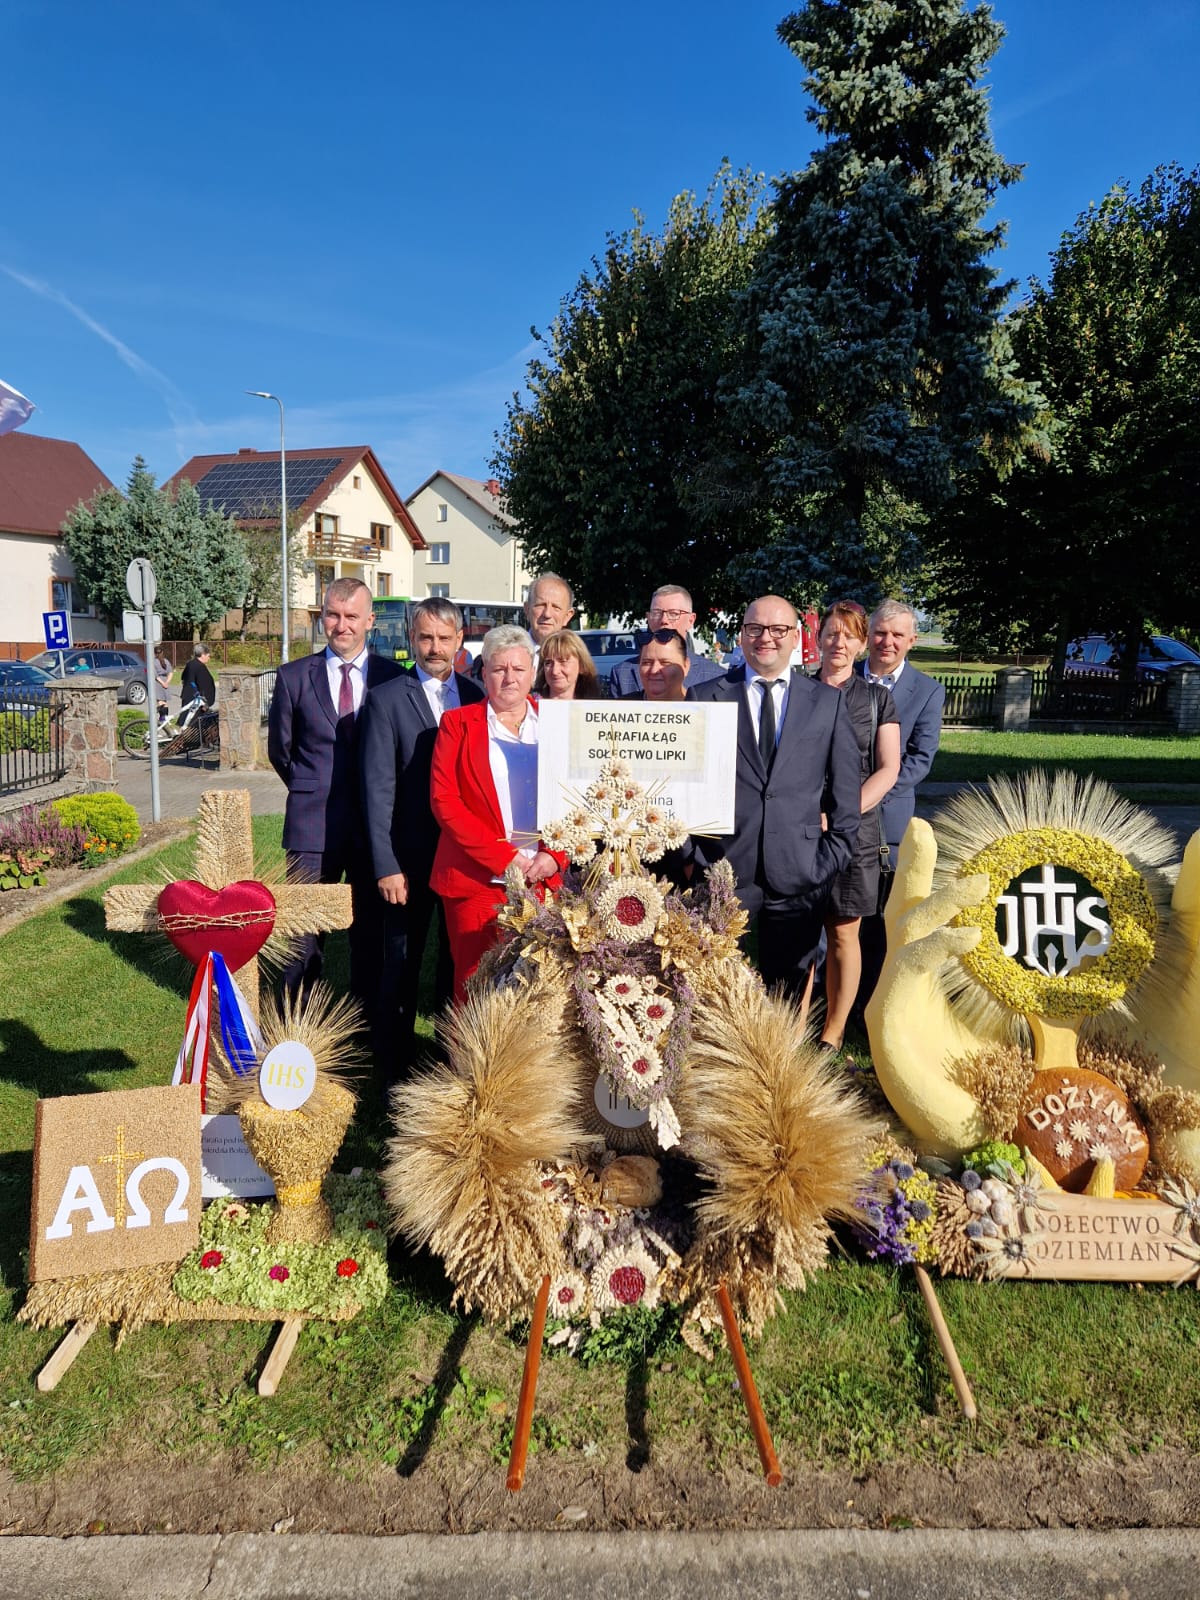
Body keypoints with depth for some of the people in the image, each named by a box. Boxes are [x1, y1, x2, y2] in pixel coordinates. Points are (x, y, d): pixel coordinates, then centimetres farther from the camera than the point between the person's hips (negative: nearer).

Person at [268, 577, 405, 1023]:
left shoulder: (393, 676, 2)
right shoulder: (294, 677, 3)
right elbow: (279, 749, 13)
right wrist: (311, 792, 11)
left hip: (375, 824, 0)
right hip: (313, 824, 0)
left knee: (372, 932, 10)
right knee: (304, 936, 5)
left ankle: (367, 1030, 23)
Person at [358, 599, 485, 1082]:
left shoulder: (477, 697, 7)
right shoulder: (386, 699, -4)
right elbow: (378, 789, -8)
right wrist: (387, 866, -13)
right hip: (411, 858, -3)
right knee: (402, 969, 9)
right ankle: (394, 1071, 23)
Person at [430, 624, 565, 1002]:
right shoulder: (458, 723, 7)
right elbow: (443, 800, -1)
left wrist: (554, 856, -7)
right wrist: (504, 857, -9)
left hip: (544, 878, 2)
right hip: (476, 879, -1)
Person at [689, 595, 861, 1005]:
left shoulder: (828, 701, 7)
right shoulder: (705, 697, 3)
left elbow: (845, 787, 8)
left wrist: (834, 857, 2)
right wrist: (693, 857, 0)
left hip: (800, 873, 1)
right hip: (723, 869, -1)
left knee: (788, 991, 11)